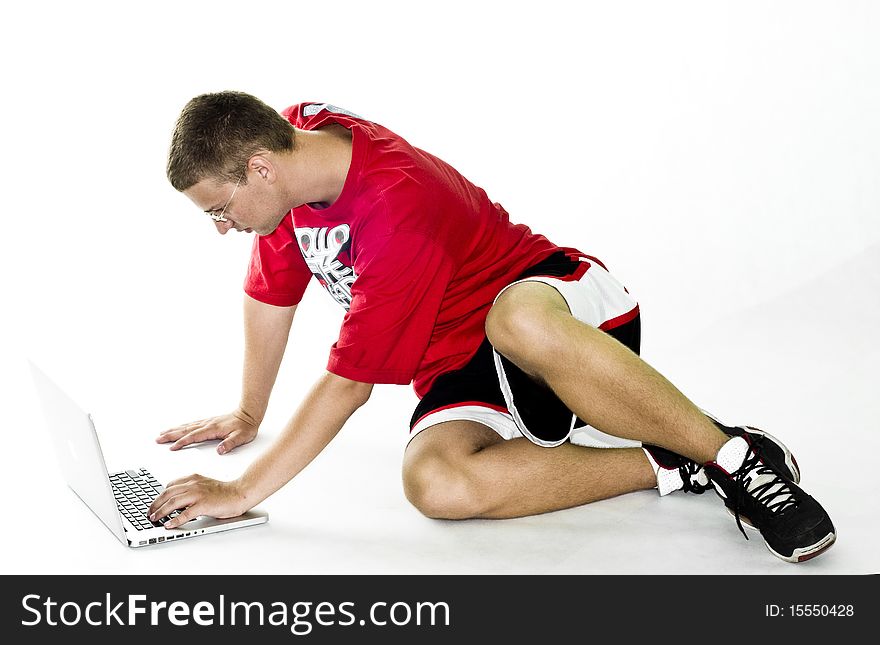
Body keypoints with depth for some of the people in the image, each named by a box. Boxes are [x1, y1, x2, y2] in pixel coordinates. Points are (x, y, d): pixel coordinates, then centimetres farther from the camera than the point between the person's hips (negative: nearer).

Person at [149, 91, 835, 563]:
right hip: (456, 367, 7)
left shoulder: (397, 207, -28)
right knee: (434, 483, -28)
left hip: (550, 295, -7)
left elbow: (349, 383, -26)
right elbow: (272, 293, 11)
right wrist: (248, 415, 17)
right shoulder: (292, 135, -3)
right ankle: (666, 468, -16)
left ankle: (735, 454, -27)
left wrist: (241, 493, -21)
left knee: (519, 325, -46)